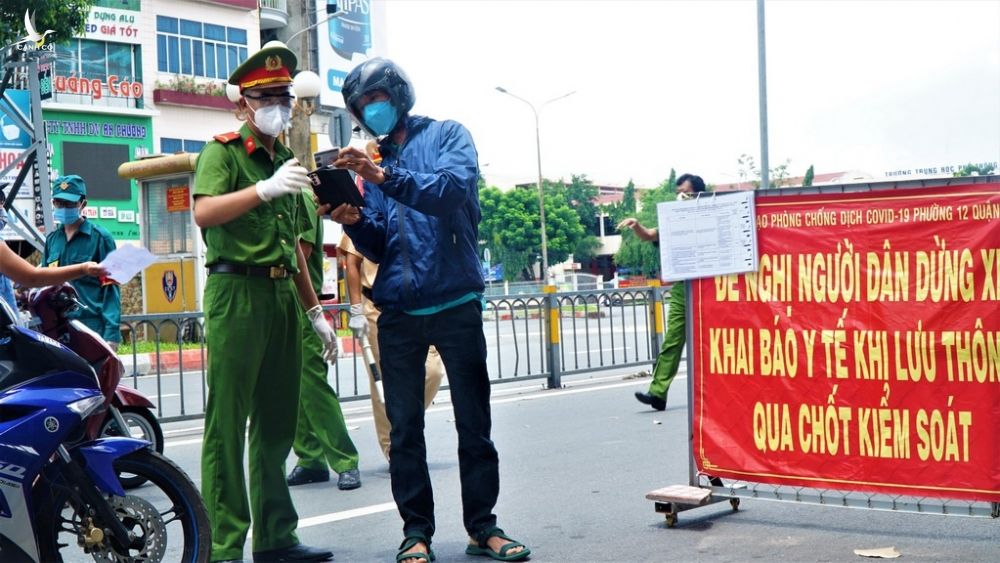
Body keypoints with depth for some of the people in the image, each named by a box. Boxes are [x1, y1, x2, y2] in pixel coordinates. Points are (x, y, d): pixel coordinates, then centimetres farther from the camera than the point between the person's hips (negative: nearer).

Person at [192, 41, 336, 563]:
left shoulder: (286, 161, 22)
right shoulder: (223, 151, 1)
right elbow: (204, 212, -18)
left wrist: (315, 310, 24)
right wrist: (266, 189, -27)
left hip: (283, 296, 7)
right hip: (236, 291, -7)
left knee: (276, 422, 10)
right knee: (228, 423, -7)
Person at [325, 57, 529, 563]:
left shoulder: (447, 136, 3)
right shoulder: (372, 160, 14)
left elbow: (455, 189, -18)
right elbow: (378, 247, 10)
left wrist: (385, 177, -28)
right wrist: (353, 221, -11)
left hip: (456, 303, -3)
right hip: (398, 311, 3)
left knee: (474, 424, 3)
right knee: (404, 430, 3)